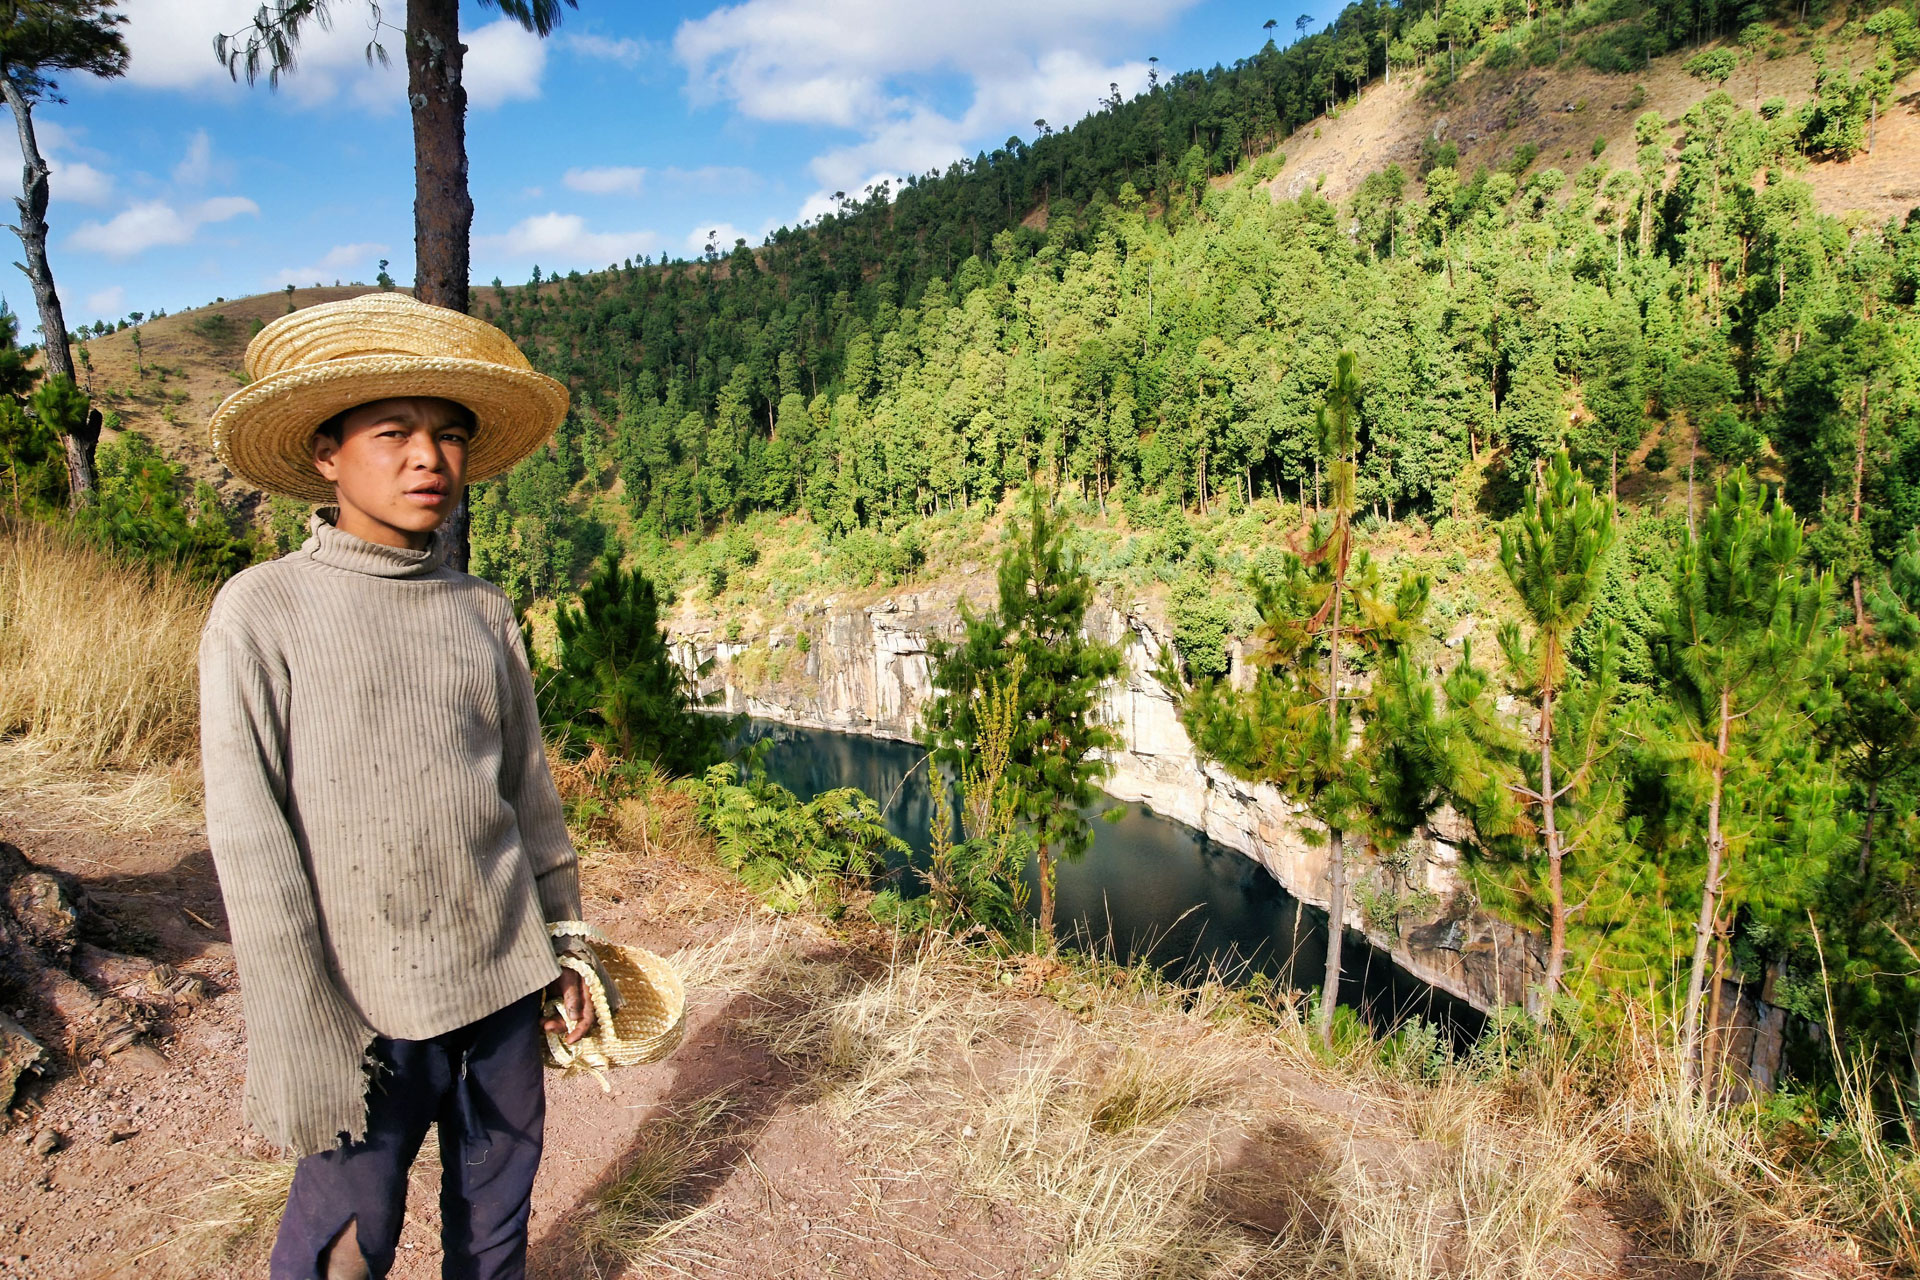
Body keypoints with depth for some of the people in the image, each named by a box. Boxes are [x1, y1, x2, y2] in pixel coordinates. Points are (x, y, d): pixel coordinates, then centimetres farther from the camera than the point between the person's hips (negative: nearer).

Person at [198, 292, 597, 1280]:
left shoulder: (485, 613, 5)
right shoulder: (262, 613, -8)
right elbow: (252, 846, -10)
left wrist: (564, 943, 14)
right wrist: (303, 1054, -12)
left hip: (504, 984, 4)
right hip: (370, 1005, -4)